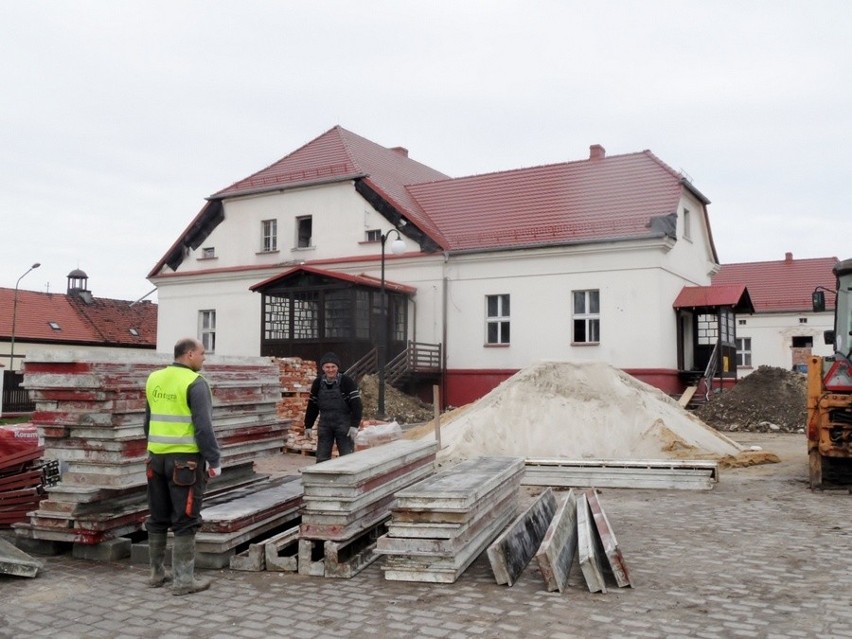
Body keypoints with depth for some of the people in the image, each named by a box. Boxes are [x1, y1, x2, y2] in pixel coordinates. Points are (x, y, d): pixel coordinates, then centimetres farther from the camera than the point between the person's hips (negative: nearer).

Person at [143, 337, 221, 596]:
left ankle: (156, 573, 26)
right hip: (185, 460, -7)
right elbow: (203, 427, -17)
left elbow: (148, 421, 16)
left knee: (158, 518, 16)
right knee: (185, 521, 1)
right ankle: (183, 580, 6)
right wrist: (213, 460, -12)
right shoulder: (195, 383, -13)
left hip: (157, 457, 7)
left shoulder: (154, 379, 10)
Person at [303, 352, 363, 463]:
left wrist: (354, 425, -19)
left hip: (343, 424, -4)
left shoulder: (347, 382, -10)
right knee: (322, 458, 6)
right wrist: (308, 426, 10)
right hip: (325, 425, 4)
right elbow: (312, 405, 11)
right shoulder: (318, 383, 3)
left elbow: (356, 405, -12)